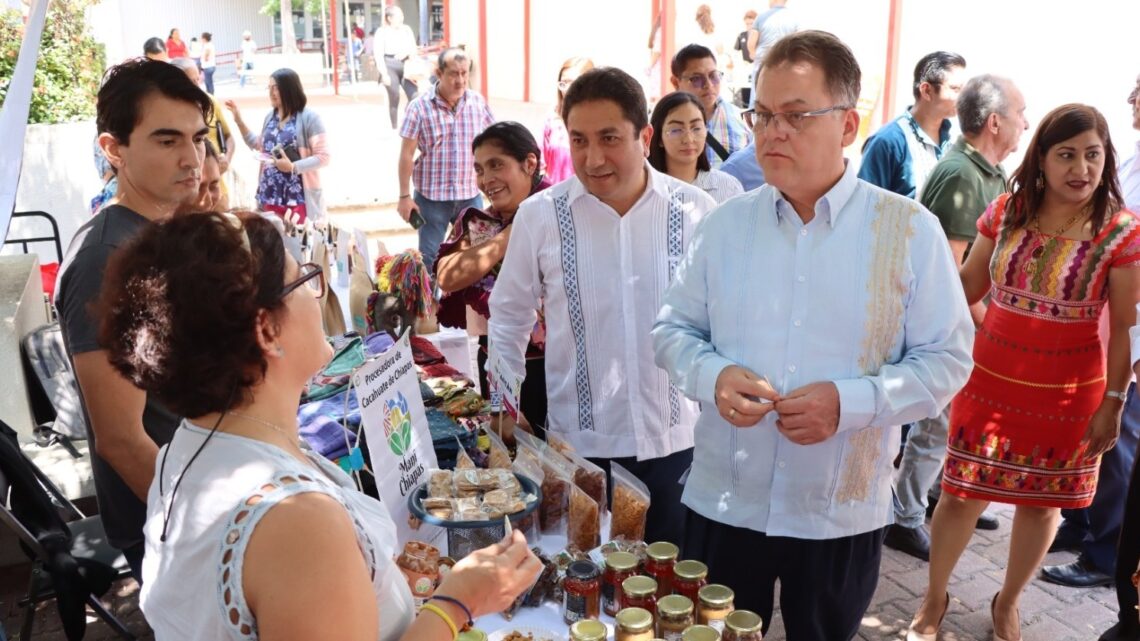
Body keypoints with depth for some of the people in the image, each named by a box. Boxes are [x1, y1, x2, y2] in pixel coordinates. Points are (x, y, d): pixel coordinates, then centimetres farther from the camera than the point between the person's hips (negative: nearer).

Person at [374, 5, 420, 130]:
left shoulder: (407, 29, 10)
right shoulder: (382, 32, -4)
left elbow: (413, 49, 13)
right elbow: (378, 54, -9)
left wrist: (406, 53, -10)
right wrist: (384, 73, -15)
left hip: (405, 65, 4)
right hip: (390, 66, -4)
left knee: (414, 95, -7)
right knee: (394, 97, -2)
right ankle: (394, 128, 9)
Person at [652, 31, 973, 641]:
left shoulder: (910, 231, -7)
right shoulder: (724, 224, 1)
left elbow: (945, 359, -5)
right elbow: (672, 329, 6)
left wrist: (850, 402, -21)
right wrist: (713, 376, -15)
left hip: (842, 514, -1)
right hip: (722, 502, 2)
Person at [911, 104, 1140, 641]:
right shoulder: (1005, 211, -2)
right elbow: (968, 286, 7)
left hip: (1068, 394, -1)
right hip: (991, 381, 1)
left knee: (1042, 503, 14)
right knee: (962, 492, 7)